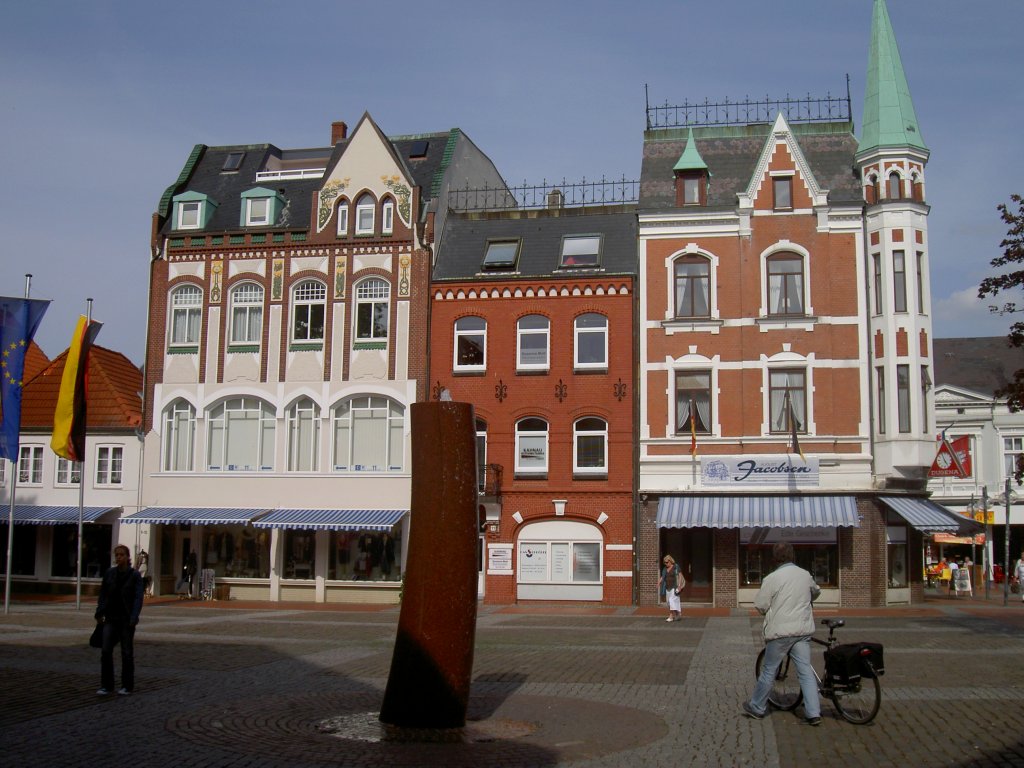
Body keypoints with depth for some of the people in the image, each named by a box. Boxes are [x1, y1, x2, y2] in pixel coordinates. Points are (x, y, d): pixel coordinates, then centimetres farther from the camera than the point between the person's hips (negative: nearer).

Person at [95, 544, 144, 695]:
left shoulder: (135, 575, -5)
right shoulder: (109, 573, 4)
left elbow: (138, 597, -10)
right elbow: (103, 594, 8)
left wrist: (134, 617, -21)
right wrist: (99, 613, -2)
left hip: (126, 619, -3)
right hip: (111, 618, 3)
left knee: (127, 652, 4)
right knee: (106, 651, -5)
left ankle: (127, 686, 14)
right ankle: (106, 685, 4)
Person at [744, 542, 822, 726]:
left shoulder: (772, 578, -11)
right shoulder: (805, 575, 5)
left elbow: (760, 606, -9)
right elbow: (816, 592, 26)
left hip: (780, 631, -4)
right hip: (803, 631, 4)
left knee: (769, 671, 7)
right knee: (806, 671, 6)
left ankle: (756, 708, 20)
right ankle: (814, 713, 3)